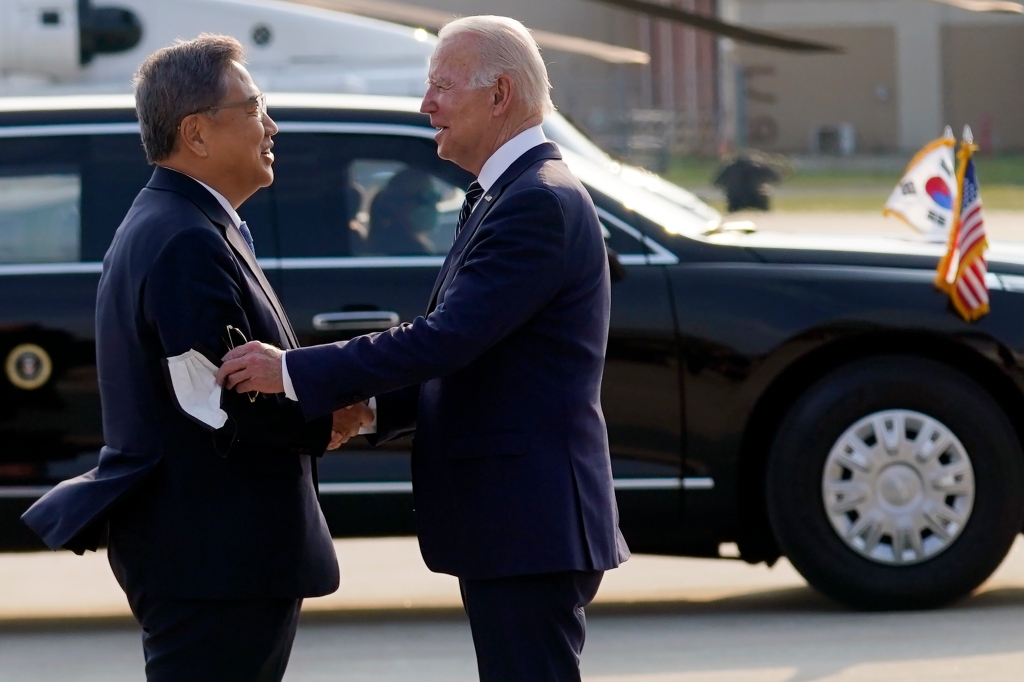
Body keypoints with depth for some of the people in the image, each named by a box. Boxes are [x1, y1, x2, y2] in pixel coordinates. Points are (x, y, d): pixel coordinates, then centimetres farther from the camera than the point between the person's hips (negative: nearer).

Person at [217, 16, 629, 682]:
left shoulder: (540, 204, -16)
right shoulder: (509, 199, 18)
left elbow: (446, 339, -24)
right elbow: (460, 358, 20)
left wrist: (293, 372, -21)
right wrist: (369, 408, 3)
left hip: (529, 527, -11)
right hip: (514, 525, 11)